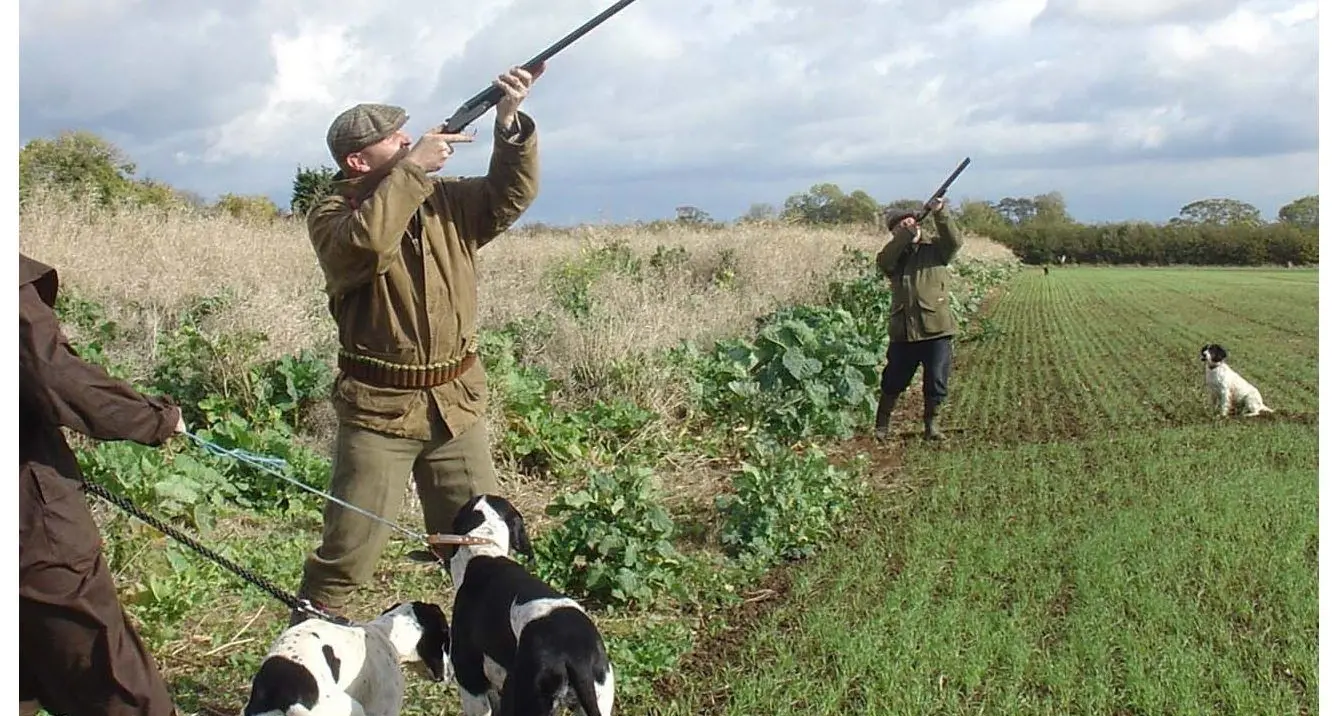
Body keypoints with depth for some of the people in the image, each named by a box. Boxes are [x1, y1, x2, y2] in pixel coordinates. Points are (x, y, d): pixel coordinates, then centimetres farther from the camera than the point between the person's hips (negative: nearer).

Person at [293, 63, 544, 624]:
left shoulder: (445, 200, 7)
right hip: (378, 408, -4)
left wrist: (509, 121, -15)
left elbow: (510, 197, -1)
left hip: (457, 403, 4)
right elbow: (366, 241, -29)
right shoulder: (331, 215, -7)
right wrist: (414, 169, -23)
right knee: (348, 550, 1)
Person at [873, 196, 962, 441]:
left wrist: (940, 214, -28)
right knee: (893, 381, 9)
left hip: (936, 329, -1)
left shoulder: (936, 249, 6)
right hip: (903, 331, 2)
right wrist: (906, 234, -20)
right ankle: (881, 423, 26)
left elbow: (954, 241, -13)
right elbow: (883, 261, -12)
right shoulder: (895, 257, 10)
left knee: (936, 382, 2)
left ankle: (932, 424, 21)